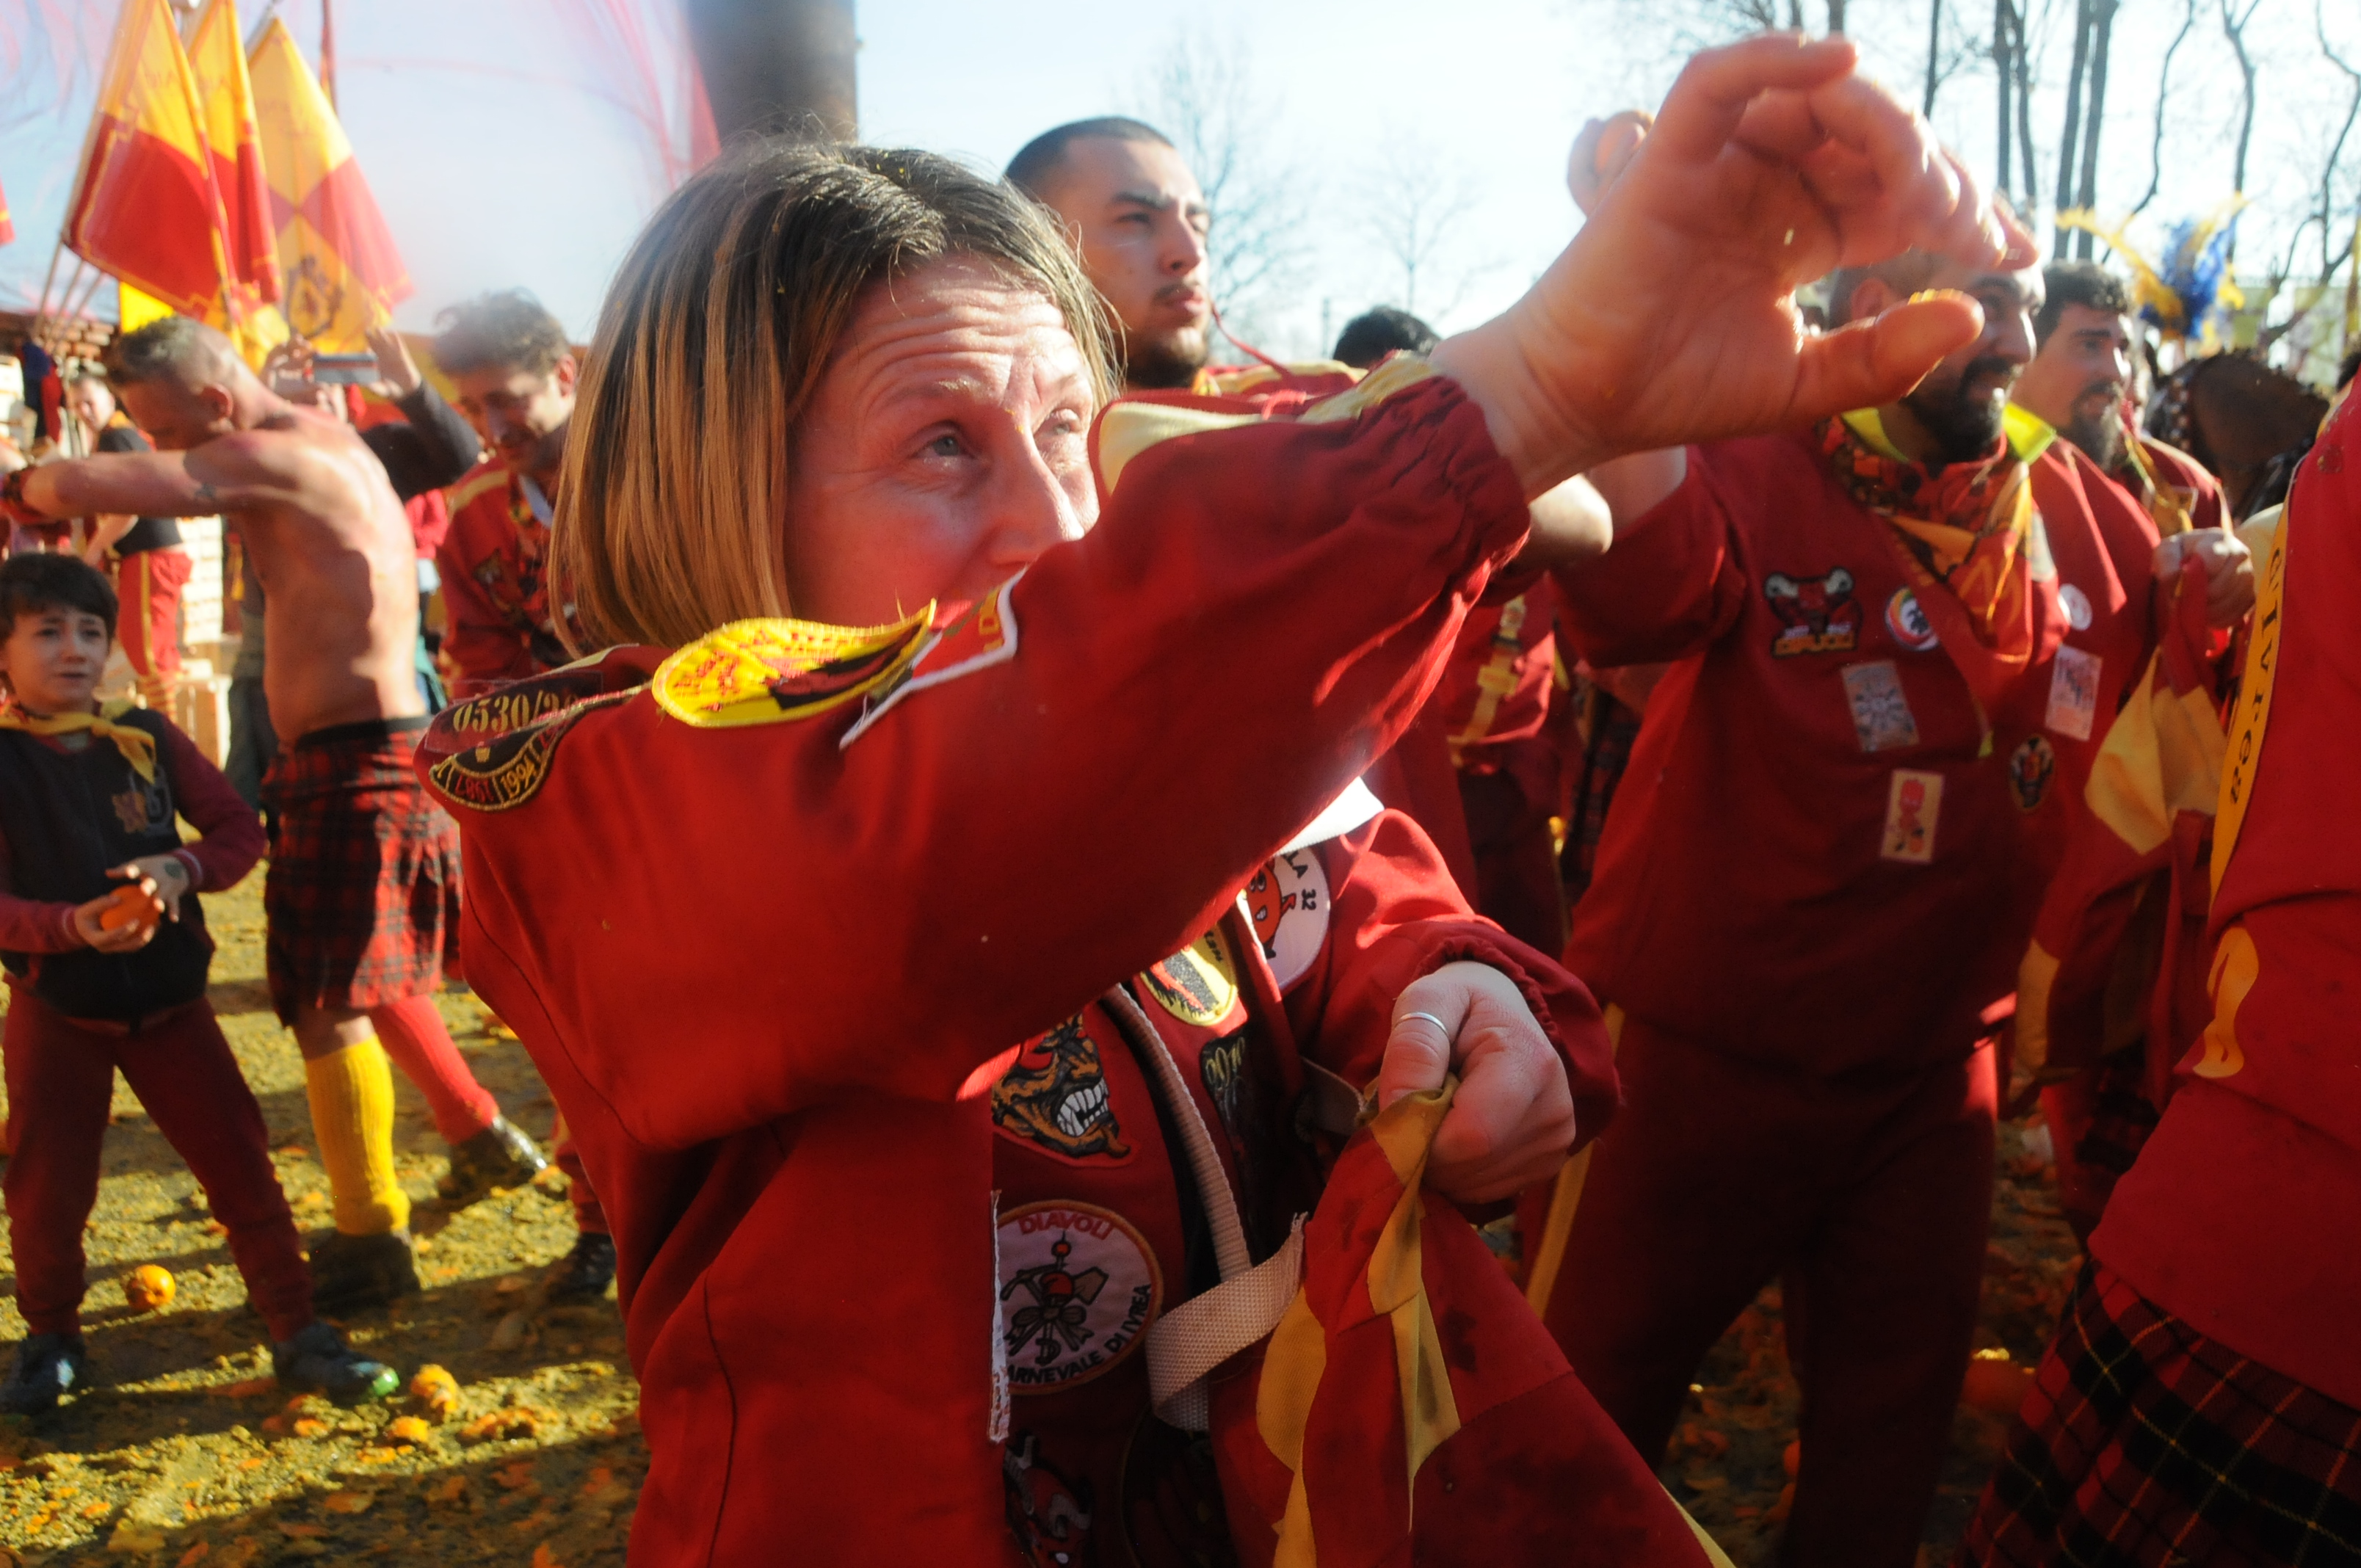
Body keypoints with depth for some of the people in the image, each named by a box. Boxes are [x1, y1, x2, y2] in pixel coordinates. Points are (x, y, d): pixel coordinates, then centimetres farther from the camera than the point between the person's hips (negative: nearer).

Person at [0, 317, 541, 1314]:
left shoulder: (276, 458, -16)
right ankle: (486, 1137, 35)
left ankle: (371, 1239, 4)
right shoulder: (329, 446, 15)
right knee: (368, 978, 22)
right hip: (372, 753, 10)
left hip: (353, 764, -10)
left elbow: (92, 486, -21)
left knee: (330, 999, -4)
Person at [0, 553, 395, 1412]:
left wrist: (183, 869, -17)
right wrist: (71, 927, -32)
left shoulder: (149, 738, 0)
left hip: (168, 1001, 2)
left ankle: (298, 1333, 13)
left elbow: (239, 830, 3)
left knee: (240, 1162, 2)